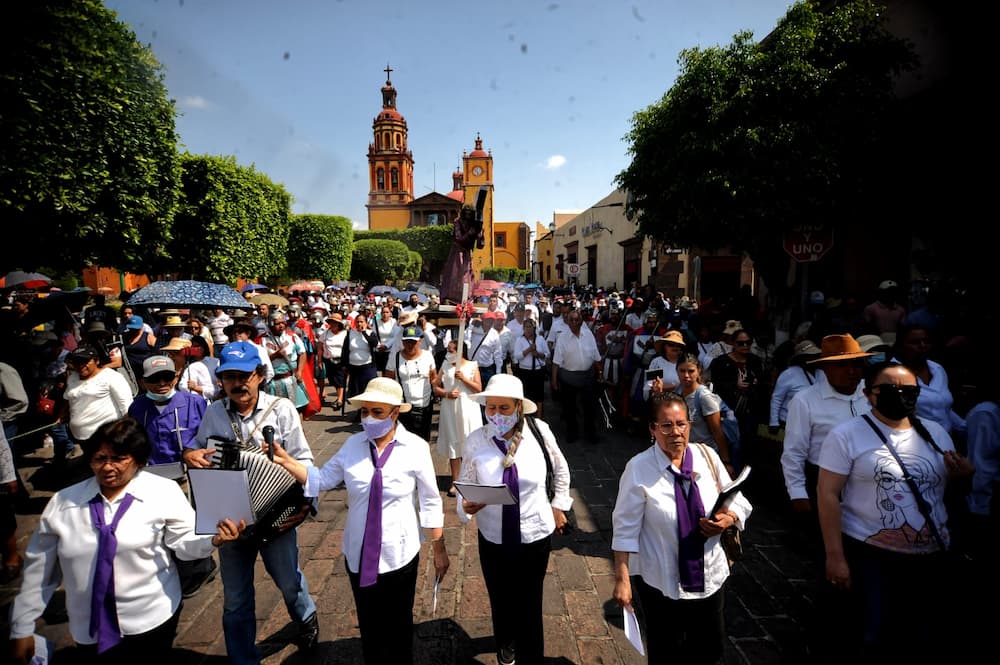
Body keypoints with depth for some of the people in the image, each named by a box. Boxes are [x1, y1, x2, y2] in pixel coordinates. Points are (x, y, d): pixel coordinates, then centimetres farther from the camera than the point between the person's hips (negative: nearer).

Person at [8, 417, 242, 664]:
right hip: (90, 631, 3)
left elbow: (183, 541, -12)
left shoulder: (164, 492, -10)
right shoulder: (63, 502, -1)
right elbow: (39, 569, 7)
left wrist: (215, 539, -32)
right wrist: (22, 629, 11)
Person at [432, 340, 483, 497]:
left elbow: (479, 388, -5)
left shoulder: (471, 366, -2)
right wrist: (446, 393, -13)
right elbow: (436, 387, 6)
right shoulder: (445, 366, 5)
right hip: (450, 409, 2)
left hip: (468, 409, -2)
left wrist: (464, 378, -16)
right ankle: (455, 482, 14)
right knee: (453, 446, 5)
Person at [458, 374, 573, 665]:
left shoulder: (539, 431, -15)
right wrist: (466, 505, -26)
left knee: (530, 605, 11)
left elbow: (561, 469, 3)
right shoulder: (476, 441, -15)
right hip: (493, 538, 1)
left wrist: (558, 505, 8)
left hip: (536, 535, -1)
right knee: (500, 600, 21)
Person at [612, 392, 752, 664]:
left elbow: (738, 501, 3)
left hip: (710, 575, 4)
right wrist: (622, 578, -15)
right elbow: (626, 528, -14)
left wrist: (728, 519, -18)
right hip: (661, 582, -3)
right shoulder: (639, 469, -18)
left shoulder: (707, 456, -8)